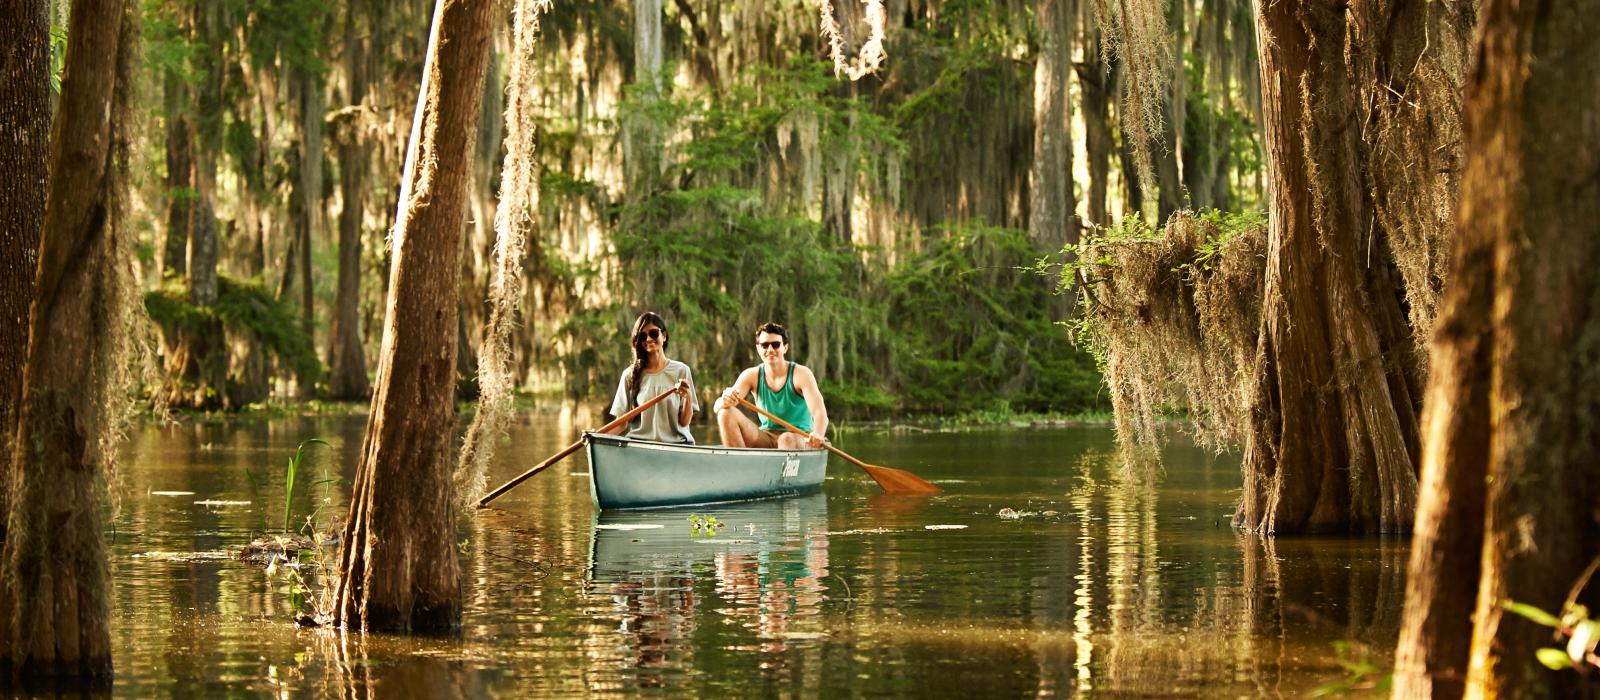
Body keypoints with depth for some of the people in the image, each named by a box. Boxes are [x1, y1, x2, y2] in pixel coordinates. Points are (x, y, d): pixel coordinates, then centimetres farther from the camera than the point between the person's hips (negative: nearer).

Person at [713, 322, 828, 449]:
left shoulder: (801, 374, -9)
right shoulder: (751, 376, 0)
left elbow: (819, 411, -23)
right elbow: (717, 407, -10)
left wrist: (817, 435, -47)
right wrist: (725, 402, -37)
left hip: (799, 437, -4)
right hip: (765, 437, 4)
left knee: (787, 439, -39)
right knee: (726, 414, -17)